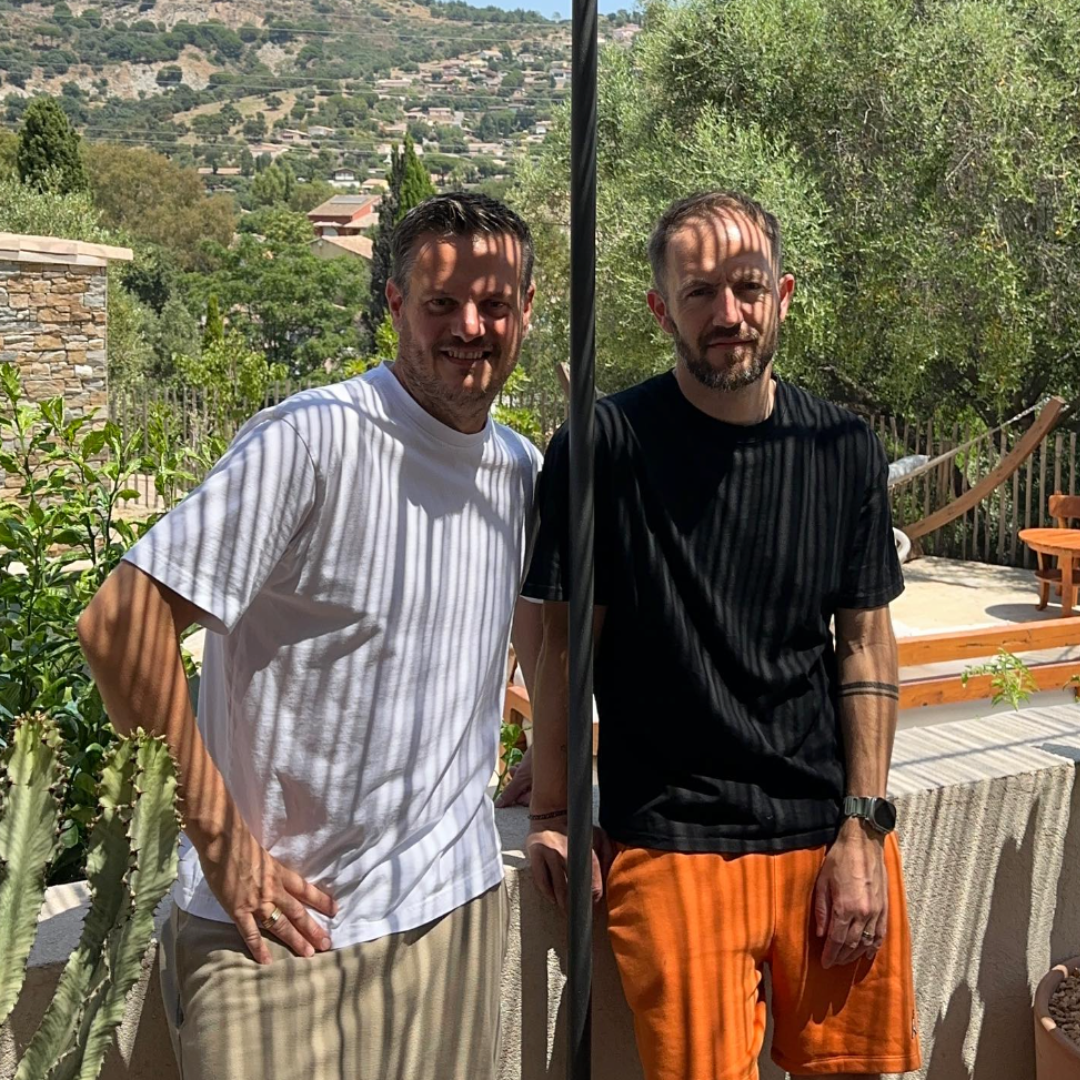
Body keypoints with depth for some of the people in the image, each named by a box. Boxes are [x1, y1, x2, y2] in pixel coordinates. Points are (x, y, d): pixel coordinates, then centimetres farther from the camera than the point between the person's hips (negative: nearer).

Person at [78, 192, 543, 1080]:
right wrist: (226, 852, -16)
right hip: (285, 924, -6)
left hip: (458, 907, 6)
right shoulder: (310, 441, -17)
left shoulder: (523, 471, 4)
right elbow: (120, 625, -21)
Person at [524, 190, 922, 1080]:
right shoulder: (608, 446, -10)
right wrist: (553, 819, -2)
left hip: (834, 836, 4)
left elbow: (866, 641, 6)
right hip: (672, 844, -3)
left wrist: (865, 825, 1)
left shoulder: (844, 449, 2)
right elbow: (565, 644, -5)